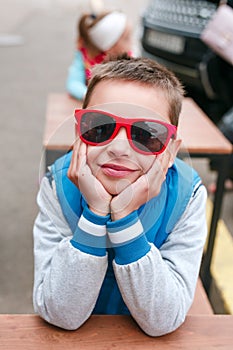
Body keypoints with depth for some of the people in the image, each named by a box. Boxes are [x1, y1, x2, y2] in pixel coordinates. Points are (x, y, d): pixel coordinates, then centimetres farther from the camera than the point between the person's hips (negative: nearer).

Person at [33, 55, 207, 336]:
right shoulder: (59, 185, -17)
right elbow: (62, 315, -20)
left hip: (151, 337, 0)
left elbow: (162, 321, -20)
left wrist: (124, 218, -31)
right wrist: (95, 213, -31)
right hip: (76, 336, 0)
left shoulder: (186, 194, -17)